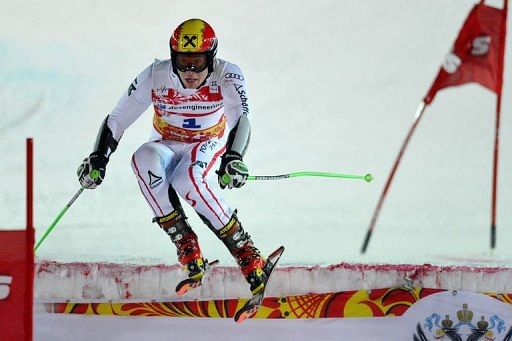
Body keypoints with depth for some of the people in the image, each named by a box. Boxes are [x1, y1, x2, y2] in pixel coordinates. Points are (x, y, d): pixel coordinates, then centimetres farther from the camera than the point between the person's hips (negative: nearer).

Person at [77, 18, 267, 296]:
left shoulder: (227, 76, -22)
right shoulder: (155, 77, -19)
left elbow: (240, 119, -36)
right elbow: (116, 120, -11)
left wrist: (233, 158, -55)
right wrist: (98, 159, -24)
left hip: (208, 144, -2)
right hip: (168, 146, 2)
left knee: (187, 178, -37)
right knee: (144, 159, -35)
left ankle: (247, 255, -29)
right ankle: (188, 251, -30)